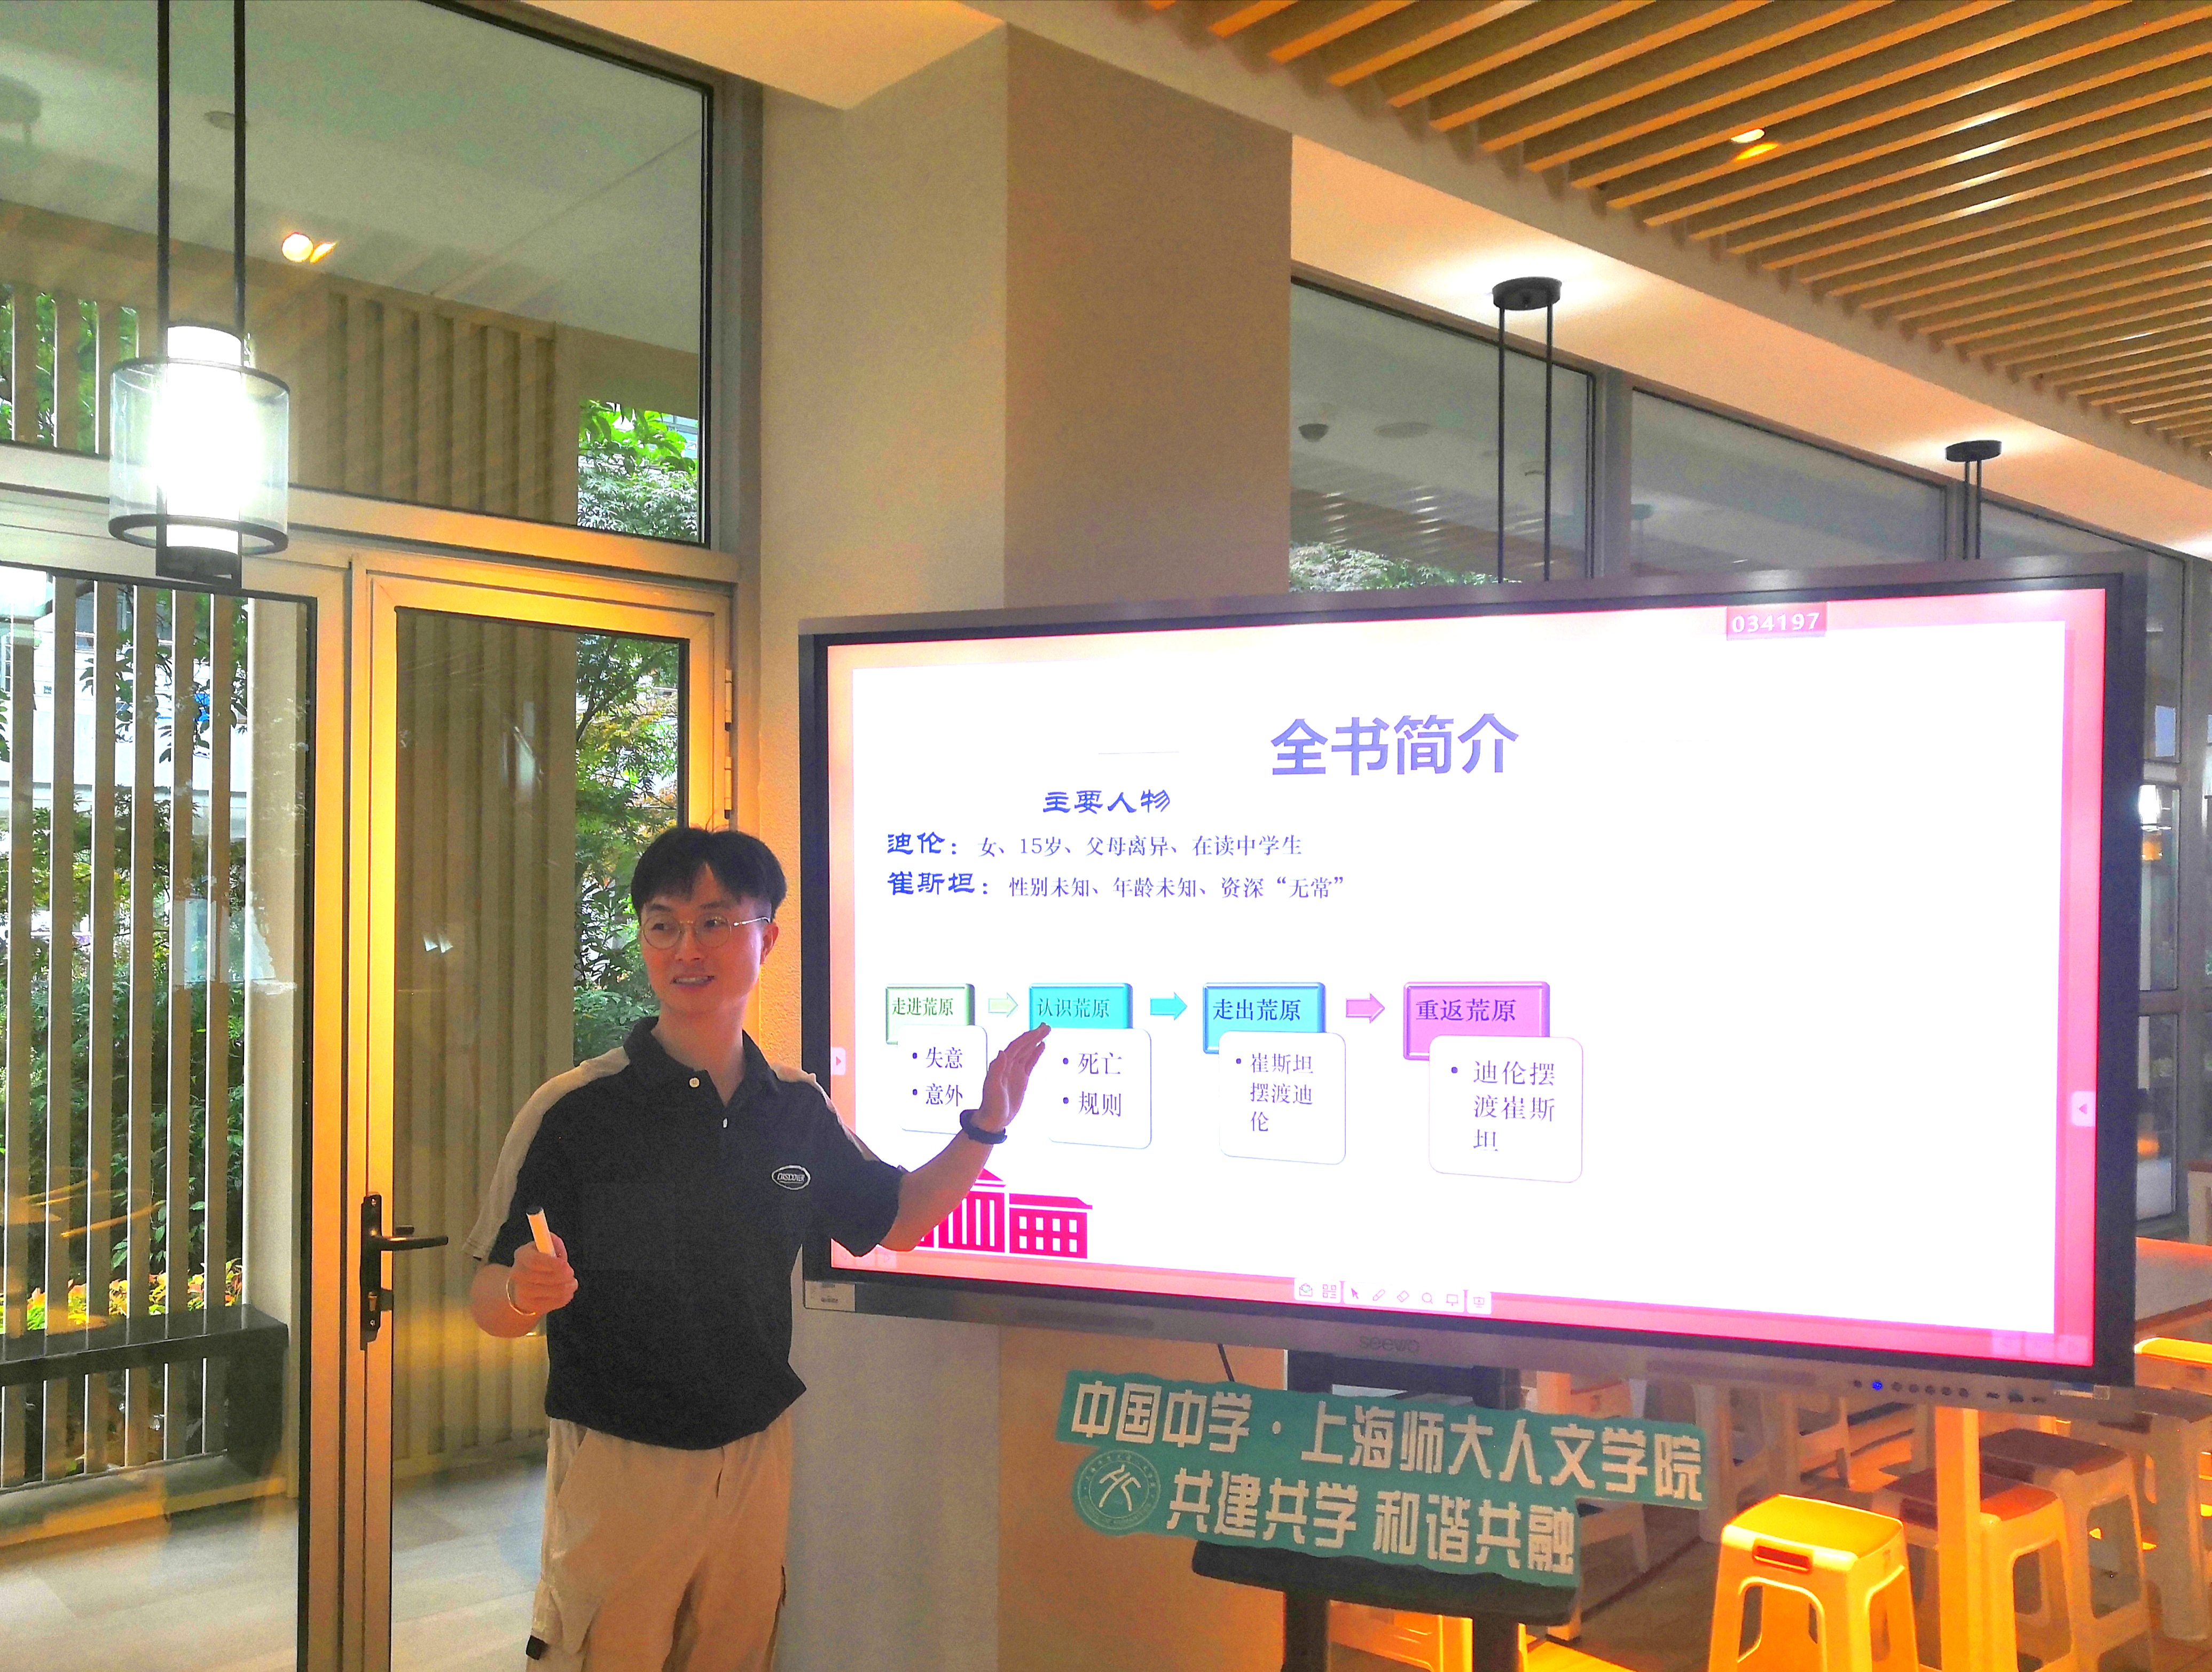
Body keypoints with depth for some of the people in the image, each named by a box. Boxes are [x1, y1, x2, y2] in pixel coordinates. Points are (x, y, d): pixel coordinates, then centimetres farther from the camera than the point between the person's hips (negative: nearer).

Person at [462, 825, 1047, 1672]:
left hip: (758, 1454, 5)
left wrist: (987, 1124, 2)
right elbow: (489, 1302, -10)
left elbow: (894, 1220, 15)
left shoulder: (798, 1109, 2)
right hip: (619, 1464, -4)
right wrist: (528, 1291, -33)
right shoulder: (573, 1111, -12)